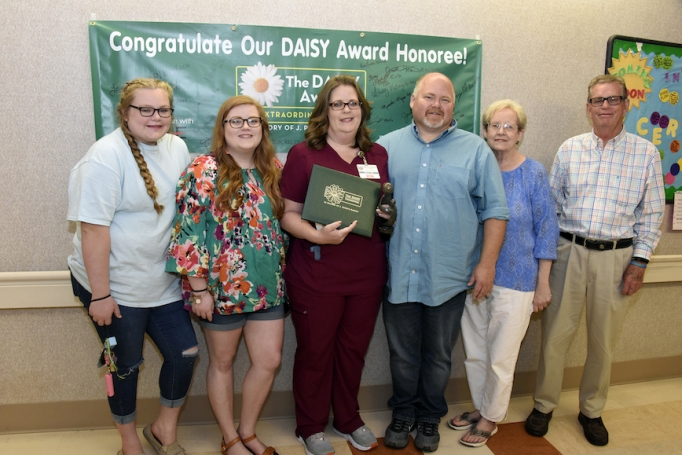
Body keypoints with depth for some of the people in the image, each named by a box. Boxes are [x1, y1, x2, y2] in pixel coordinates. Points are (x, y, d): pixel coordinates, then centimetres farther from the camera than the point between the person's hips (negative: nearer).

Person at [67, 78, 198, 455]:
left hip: (163, 283, 6)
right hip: (116, 287, -6)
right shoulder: (106, 156, -18)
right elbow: (93, 227, -20)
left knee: (185, 353, 8)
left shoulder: (177, 147, 2)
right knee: (126, 365, 12)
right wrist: (100, 294, -19)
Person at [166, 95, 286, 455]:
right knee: (222, 363, 13)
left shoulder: (273, 168, 6)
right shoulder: (204, 170, -12)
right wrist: (199, 289, -15)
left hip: (268, 285, 6)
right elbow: (188, 232, -15)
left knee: (269, 361, 10)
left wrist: (280, 273, 12)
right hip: (223, 287, -5)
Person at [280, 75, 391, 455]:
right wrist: (318, 235, -23)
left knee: (354, 349, 16)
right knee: (315, 351, 10)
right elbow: (289, 214, -6)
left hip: (367, 272, 4)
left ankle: (349, 420, 39)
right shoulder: (303, 154, -4)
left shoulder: (379, 154, 9)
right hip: (316, 275, -3)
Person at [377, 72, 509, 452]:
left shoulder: (476, 150, 2)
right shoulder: (388, 146, 6)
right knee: (402, 353, 15)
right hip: (399, 274, 1)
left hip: (449, 276, -1)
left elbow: (495, 211, 1)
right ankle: (403, 414, 37)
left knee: (438, 355, 15)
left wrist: (487, 263, -4)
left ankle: (430, 418, 37)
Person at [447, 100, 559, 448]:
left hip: (515, 280, -3)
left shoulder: (533, 173, -7)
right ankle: (480, 407, 38)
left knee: (500, 357, 8)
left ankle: (490, 418, 30)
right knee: (474, 352, 16)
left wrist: (543, 284, -5)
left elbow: (546, 229, -4)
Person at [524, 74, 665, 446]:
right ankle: (543, 405, 24)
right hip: (568, 251, 0)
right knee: (555, 334, 5)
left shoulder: (646, 153, 2)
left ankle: (592, 411, 31)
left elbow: (651, 214, 3)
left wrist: (639, 262, -4)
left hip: (616, 257, 0)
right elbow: (551, 204, 7)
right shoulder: (570, 149, 4)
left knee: (603, 341, 11)